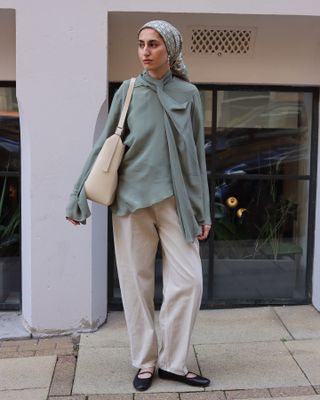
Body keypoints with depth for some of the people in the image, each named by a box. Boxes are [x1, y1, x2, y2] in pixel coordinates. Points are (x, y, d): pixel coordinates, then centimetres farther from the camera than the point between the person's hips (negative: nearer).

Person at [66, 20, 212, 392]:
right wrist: (79, 196, 1)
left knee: (188, 279, -5)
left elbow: (197, 153, 8)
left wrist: (203, 210, 6)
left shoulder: (188, 94, 6)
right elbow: (102, 144, 5)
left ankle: (172, 361, 11)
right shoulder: (128, 91, 5)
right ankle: (145, 361, 18)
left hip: (174, 198, 1)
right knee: (136, 281, 3)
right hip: (132, 196, 0)